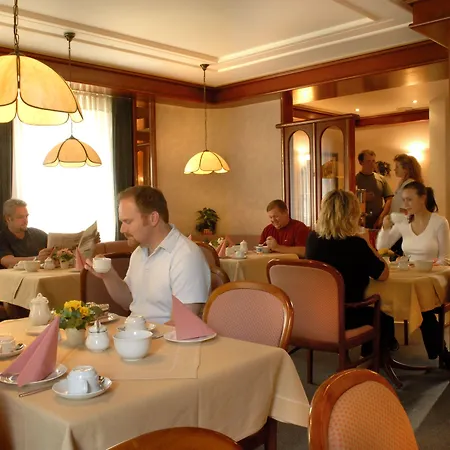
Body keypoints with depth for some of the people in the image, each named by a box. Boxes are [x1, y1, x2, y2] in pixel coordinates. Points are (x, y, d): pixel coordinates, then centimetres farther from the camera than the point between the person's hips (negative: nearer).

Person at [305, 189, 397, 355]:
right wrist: (366, 244, -4)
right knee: (384, 316, 28)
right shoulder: (355, 244, -23)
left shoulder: (312, 238, -6)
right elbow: (383, 274, -10)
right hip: (345, 316, -6)